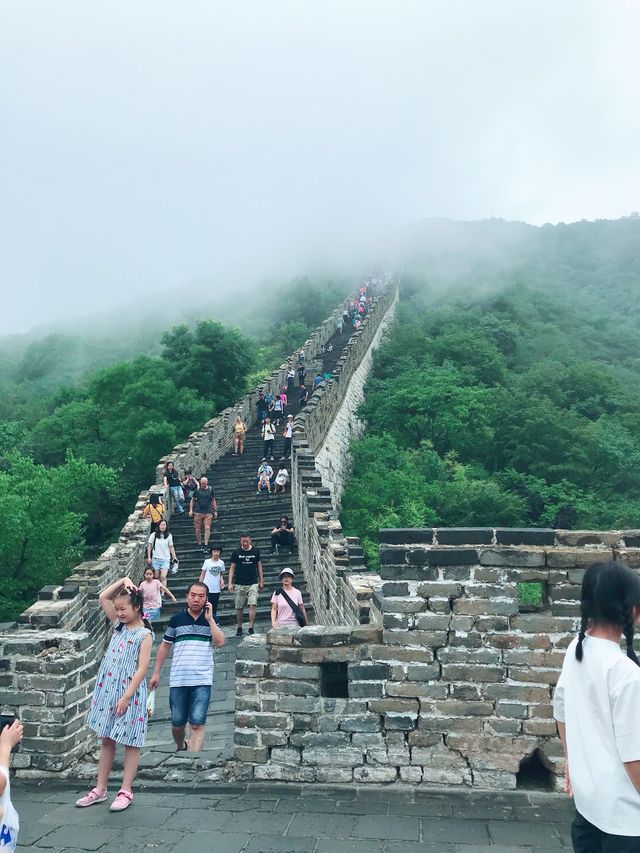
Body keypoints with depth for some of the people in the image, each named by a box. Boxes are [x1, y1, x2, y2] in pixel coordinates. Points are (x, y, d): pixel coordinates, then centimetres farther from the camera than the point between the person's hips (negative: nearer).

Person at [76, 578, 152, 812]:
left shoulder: (144, 634, -12)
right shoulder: (118, 625, 7)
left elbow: (142, 669, -16)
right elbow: (103, 597, 8)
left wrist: (126, 697, -19)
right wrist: (122, 581, -3)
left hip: (129, 693, -7)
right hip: (108, 690, 7)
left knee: (130, 743, 6)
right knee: (106, 741, 15)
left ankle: (126, 791, 16)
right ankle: (100, 789, 25)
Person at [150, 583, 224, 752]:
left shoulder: (211, 620, 4)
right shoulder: (176, 619, 4)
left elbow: (220, 642, -10)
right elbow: (164, 646, 11)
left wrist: (209, 619, -12)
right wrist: (156, 673, 9)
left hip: (202, 681, -1)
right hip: (178, 680, 1)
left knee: (197, 725, -10)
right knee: (177, 723, 14)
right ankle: (180, 747, 44)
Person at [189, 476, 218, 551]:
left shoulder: (210, 489, 4)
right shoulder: (197, 490, 2)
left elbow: (213, 500, 12)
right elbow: (192, 500, 10)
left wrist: (215, 510, 9)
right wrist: (191, 510, 2)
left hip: (208, 512, 0)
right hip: (198, 512, 1)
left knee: (207, 528, -12)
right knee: (197, 529, 2)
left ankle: (206, 545, -9)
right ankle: (199, 545, 16)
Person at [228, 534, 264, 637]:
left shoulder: (255, 551, 2)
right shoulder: (236, 552, 0)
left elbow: (259, 565, 10)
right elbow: (232, 568, 3)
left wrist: (261, 581, 9)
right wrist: (230, 583, -4)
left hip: (253, 583, 0)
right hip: (239, 584, 0)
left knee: (253, 605, -13)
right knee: (239, 608, 6)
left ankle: (250, 628, -9)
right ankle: (239, 628, 21)